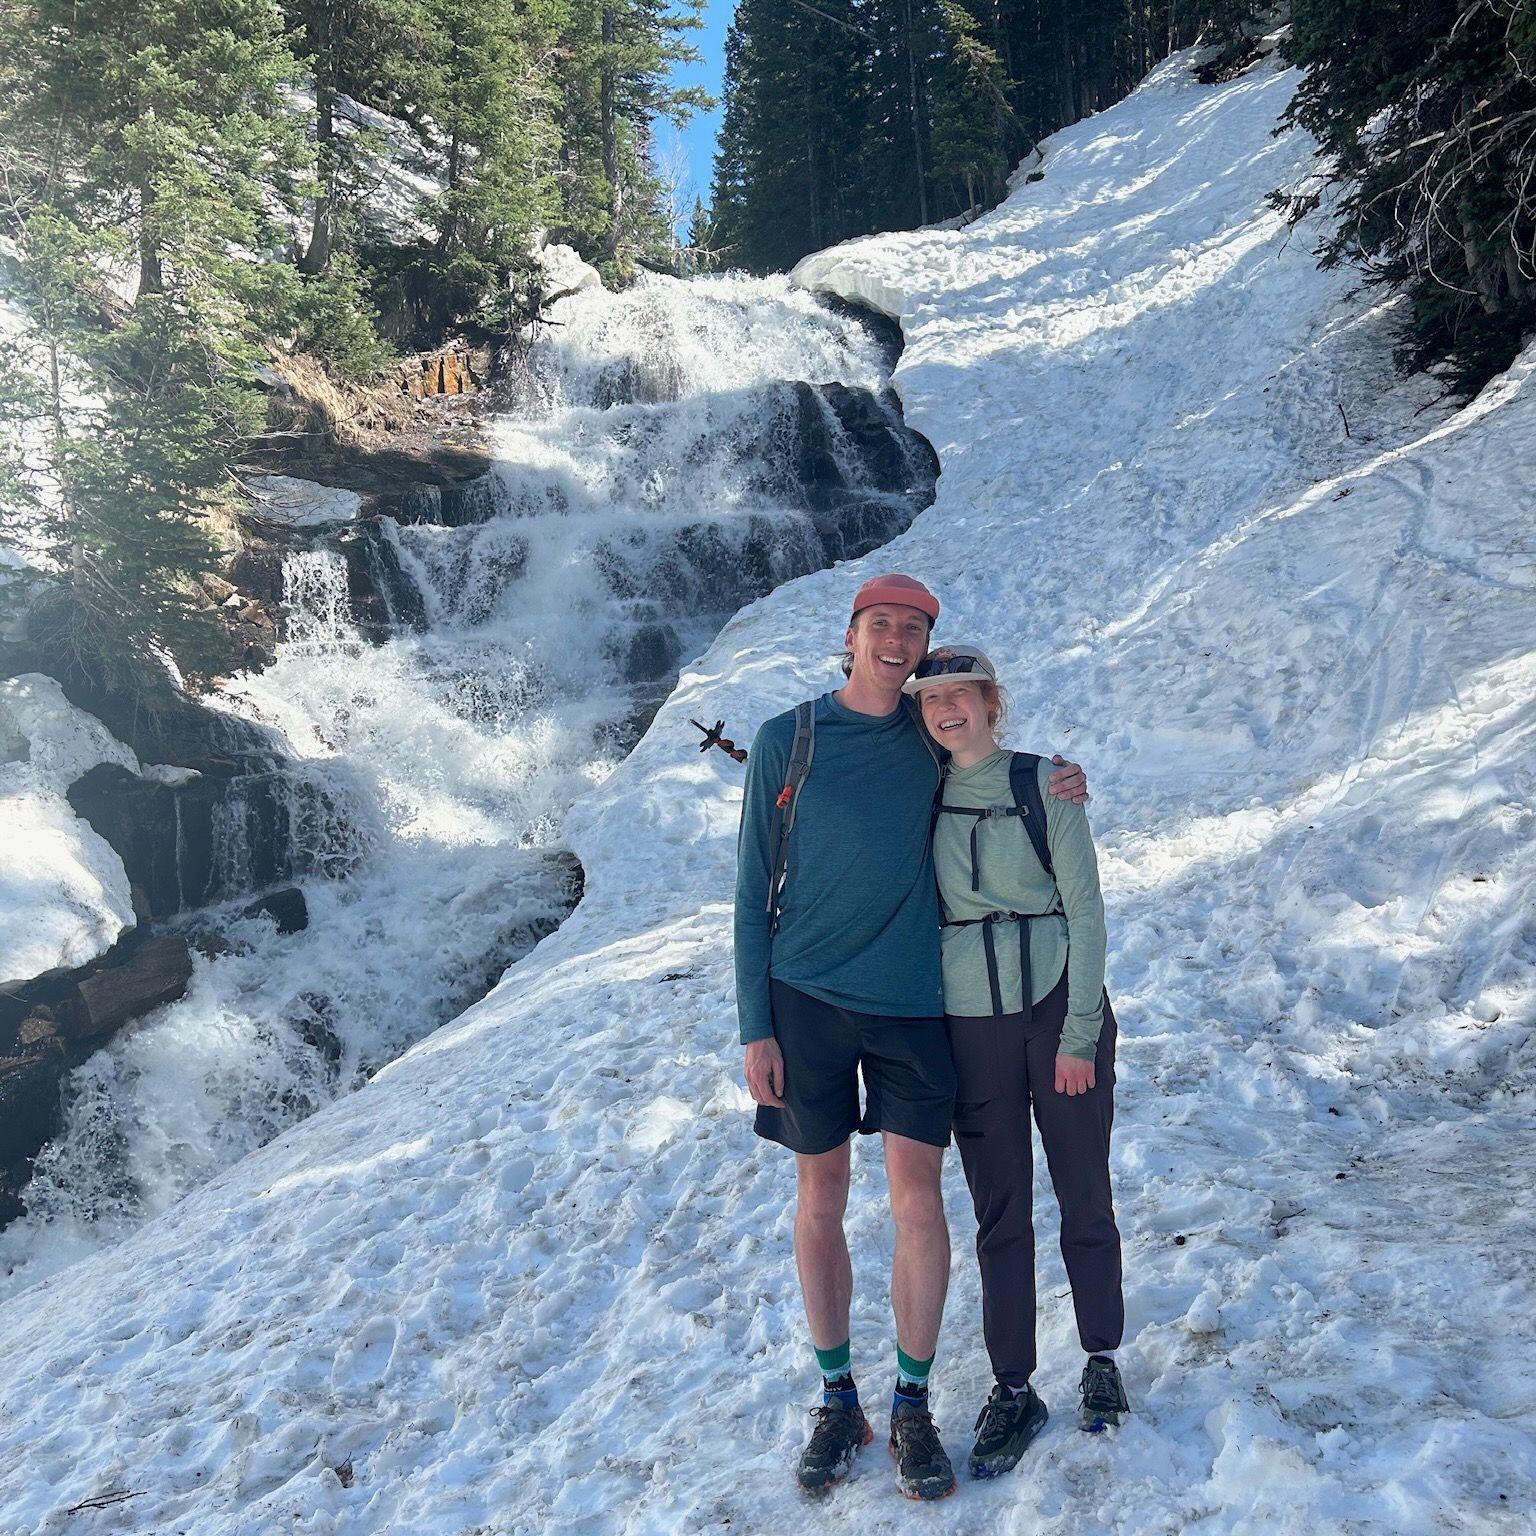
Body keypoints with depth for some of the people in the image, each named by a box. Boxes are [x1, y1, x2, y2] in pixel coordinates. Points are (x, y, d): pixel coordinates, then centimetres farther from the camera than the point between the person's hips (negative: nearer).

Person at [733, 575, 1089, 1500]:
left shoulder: (931, 737, 5)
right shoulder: (787, 741, -2)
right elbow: (756, 891, -1)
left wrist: (1048, 787, 2)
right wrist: (755, 1026, -6)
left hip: (913, 1005, 1)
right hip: (806, 1003, -1)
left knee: (918, 1206, 2)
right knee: (820, 1205, 8)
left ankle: (913, 1410, 21)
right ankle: (838, 1403, 26)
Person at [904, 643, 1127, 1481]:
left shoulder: (1045, 784, -4)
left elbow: (1085, 908, -5)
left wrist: (1080, 1031, -10)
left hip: (1062, 1010, -2)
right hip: (970, 1027, 2)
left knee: (1084, 1199, 9)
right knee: (1001, 1214, 8)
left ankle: (1101, 1359, 31)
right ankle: (1014, 1390, 22)